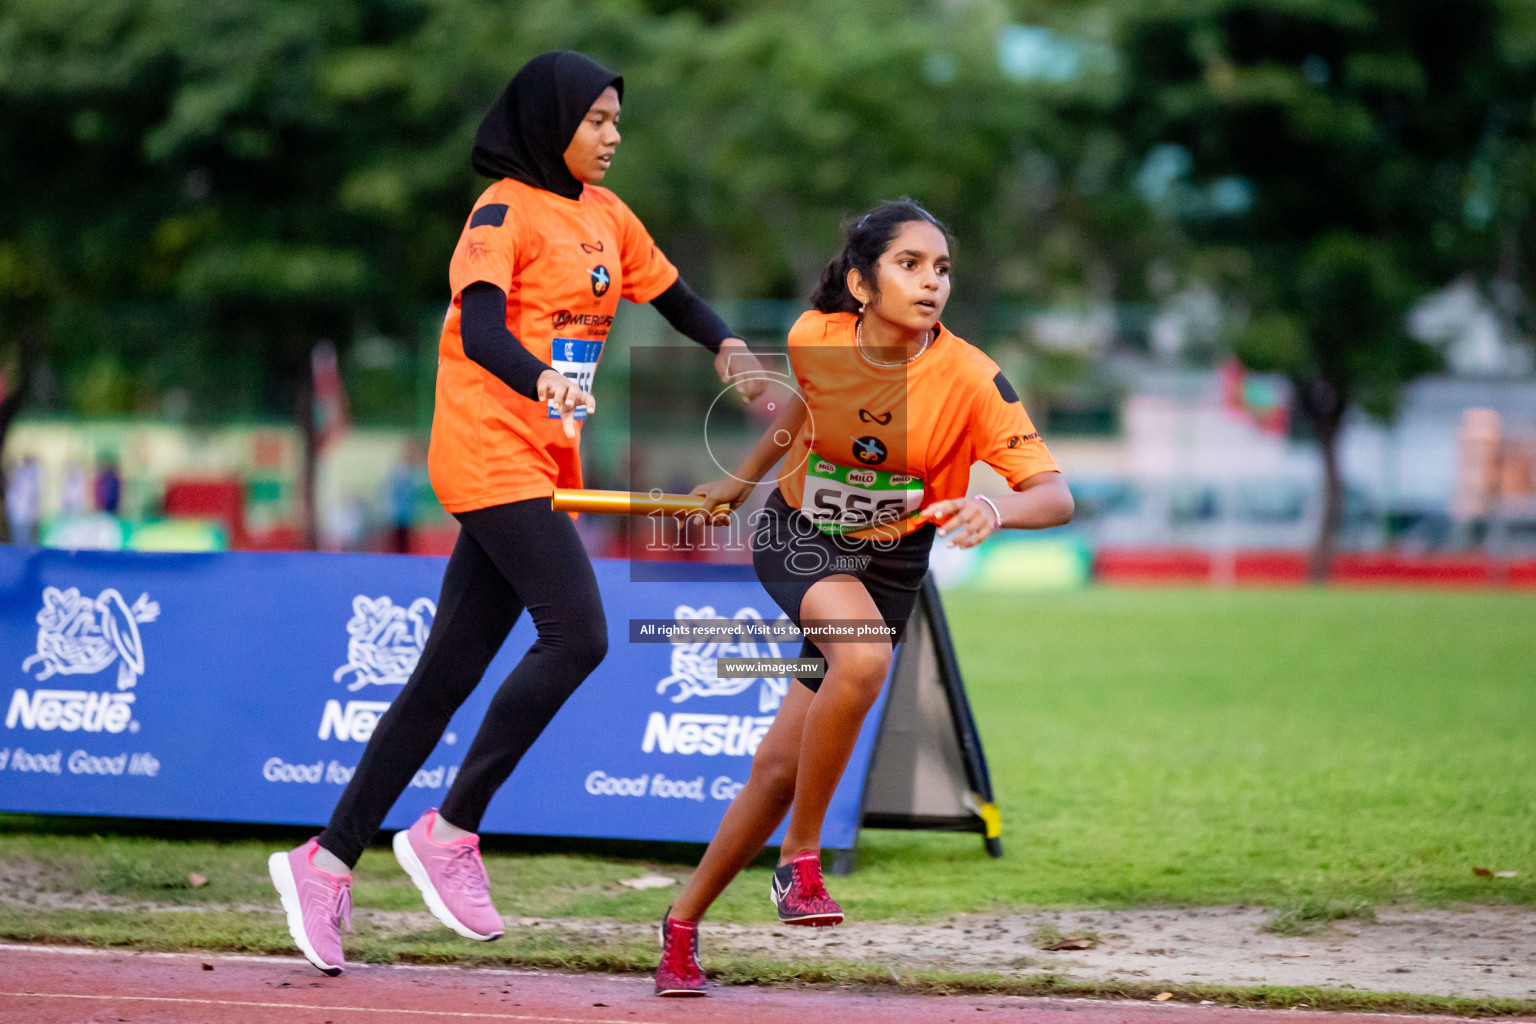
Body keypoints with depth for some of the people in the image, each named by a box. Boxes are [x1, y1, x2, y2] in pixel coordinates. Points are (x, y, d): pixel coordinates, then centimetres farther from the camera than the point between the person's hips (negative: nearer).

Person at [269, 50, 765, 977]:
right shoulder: (506, 210, -8)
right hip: (493, 452, -8)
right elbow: (481, 328, -22)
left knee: (447, 676, 5)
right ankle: (451, 832, -11)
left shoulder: (606, 214, 17)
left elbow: (675, 297, 26)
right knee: (578, 634, -19)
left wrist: (730, 350, 5)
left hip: (541, 466, 8)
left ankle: (329, 859, 8)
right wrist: (542, 383, -41)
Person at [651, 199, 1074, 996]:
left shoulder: (971, 380, -24)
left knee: (780, 766, 1)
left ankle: (683, 926, 23)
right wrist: (744, 478, 19)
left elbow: (1056, 496, -29)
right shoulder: (814, 340, -18)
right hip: (797, 541, -1)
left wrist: (995, 509, -49)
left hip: (890, 563, 1)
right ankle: (799, 862, -18)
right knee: (864, 656, -34)